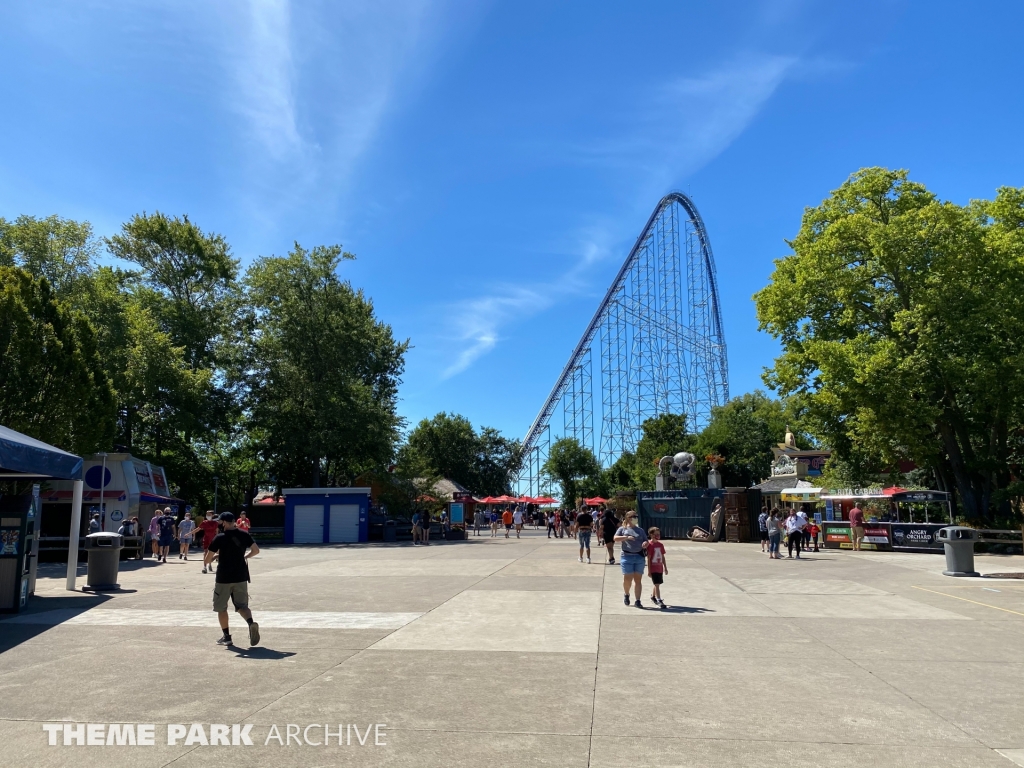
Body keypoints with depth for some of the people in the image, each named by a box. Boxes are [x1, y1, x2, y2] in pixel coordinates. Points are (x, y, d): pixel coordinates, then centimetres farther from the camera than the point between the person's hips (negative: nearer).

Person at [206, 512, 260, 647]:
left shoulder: (219, 538, -9)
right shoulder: (244, 535, 1)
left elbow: (207, 561, -8)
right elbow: (256, 550, -1)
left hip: (224, 578, -3)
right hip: (241, 577, 3)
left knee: (221, 608, 14)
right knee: (242, 605, 8)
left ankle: (227, 637, 16)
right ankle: (251, 623, -21)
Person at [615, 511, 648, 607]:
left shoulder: (640, 530, 18)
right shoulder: (622, 529, 8)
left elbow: (646, 541, 18)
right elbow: (615, 538, -6)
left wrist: (645, 543, -6)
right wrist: (627, 537, -18)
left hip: (639, 557, 3)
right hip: (627, 556, -3)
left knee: (638, 579, 1)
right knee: (627, 578, -3)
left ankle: (637, 601, 5)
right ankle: (626, 594, 25)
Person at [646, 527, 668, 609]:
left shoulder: (660, 545, 8)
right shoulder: (650, 545, -13)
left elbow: (663, 557, 15)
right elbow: (648, 558, -12)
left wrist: (665, 567, 16)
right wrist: (649, 570, -12)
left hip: (660, 568, 7)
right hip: (653, 568, -7)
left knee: (657, 584, 17)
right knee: (657, 584, -10)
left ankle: (653, 597, 36)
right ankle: (659, 601, -10)